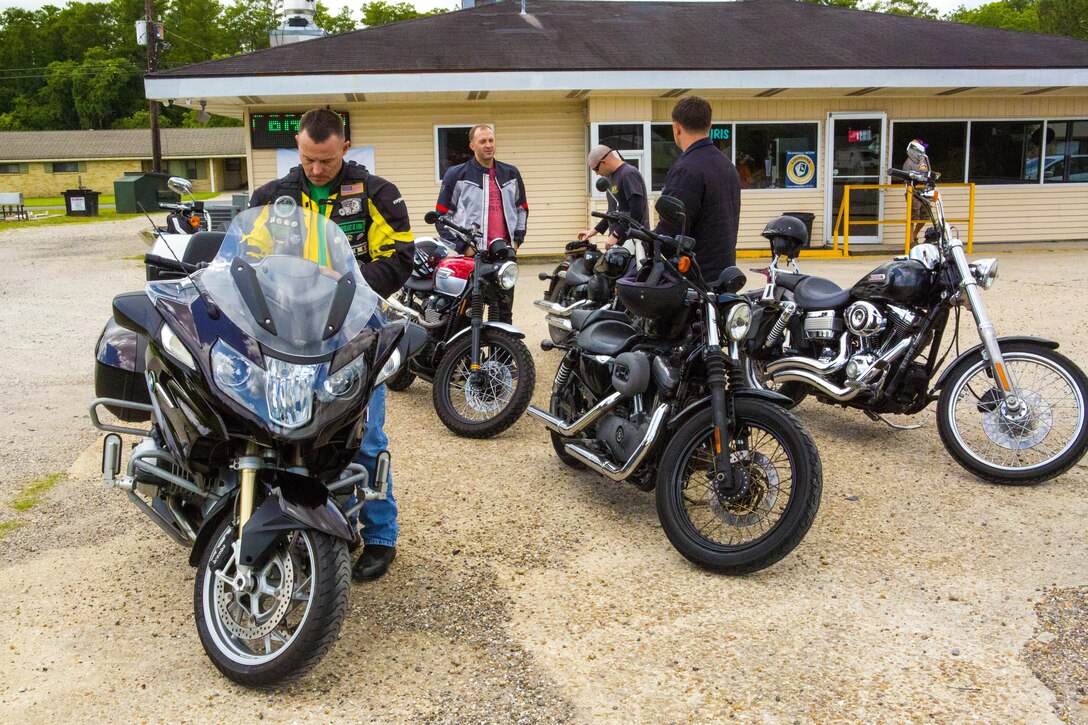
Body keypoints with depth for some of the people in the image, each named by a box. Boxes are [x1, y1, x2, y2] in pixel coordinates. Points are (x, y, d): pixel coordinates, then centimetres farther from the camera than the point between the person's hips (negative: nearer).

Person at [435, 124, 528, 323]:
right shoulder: (457, 175, 0)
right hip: (472, 253, -4)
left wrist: (517, 238, 11)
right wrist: (461, 245, -7)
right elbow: (442, 215, 0)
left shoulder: (511, 174, 12)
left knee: (504, 308, 10)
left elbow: (522, 208, 23)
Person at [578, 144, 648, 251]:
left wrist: (616, 235, -19)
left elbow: (637, 211, -20)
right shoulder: (612, 177, 19)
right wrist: (595, 230, 27)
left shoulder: (629, 174, -12)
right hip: (618, 241, 9)